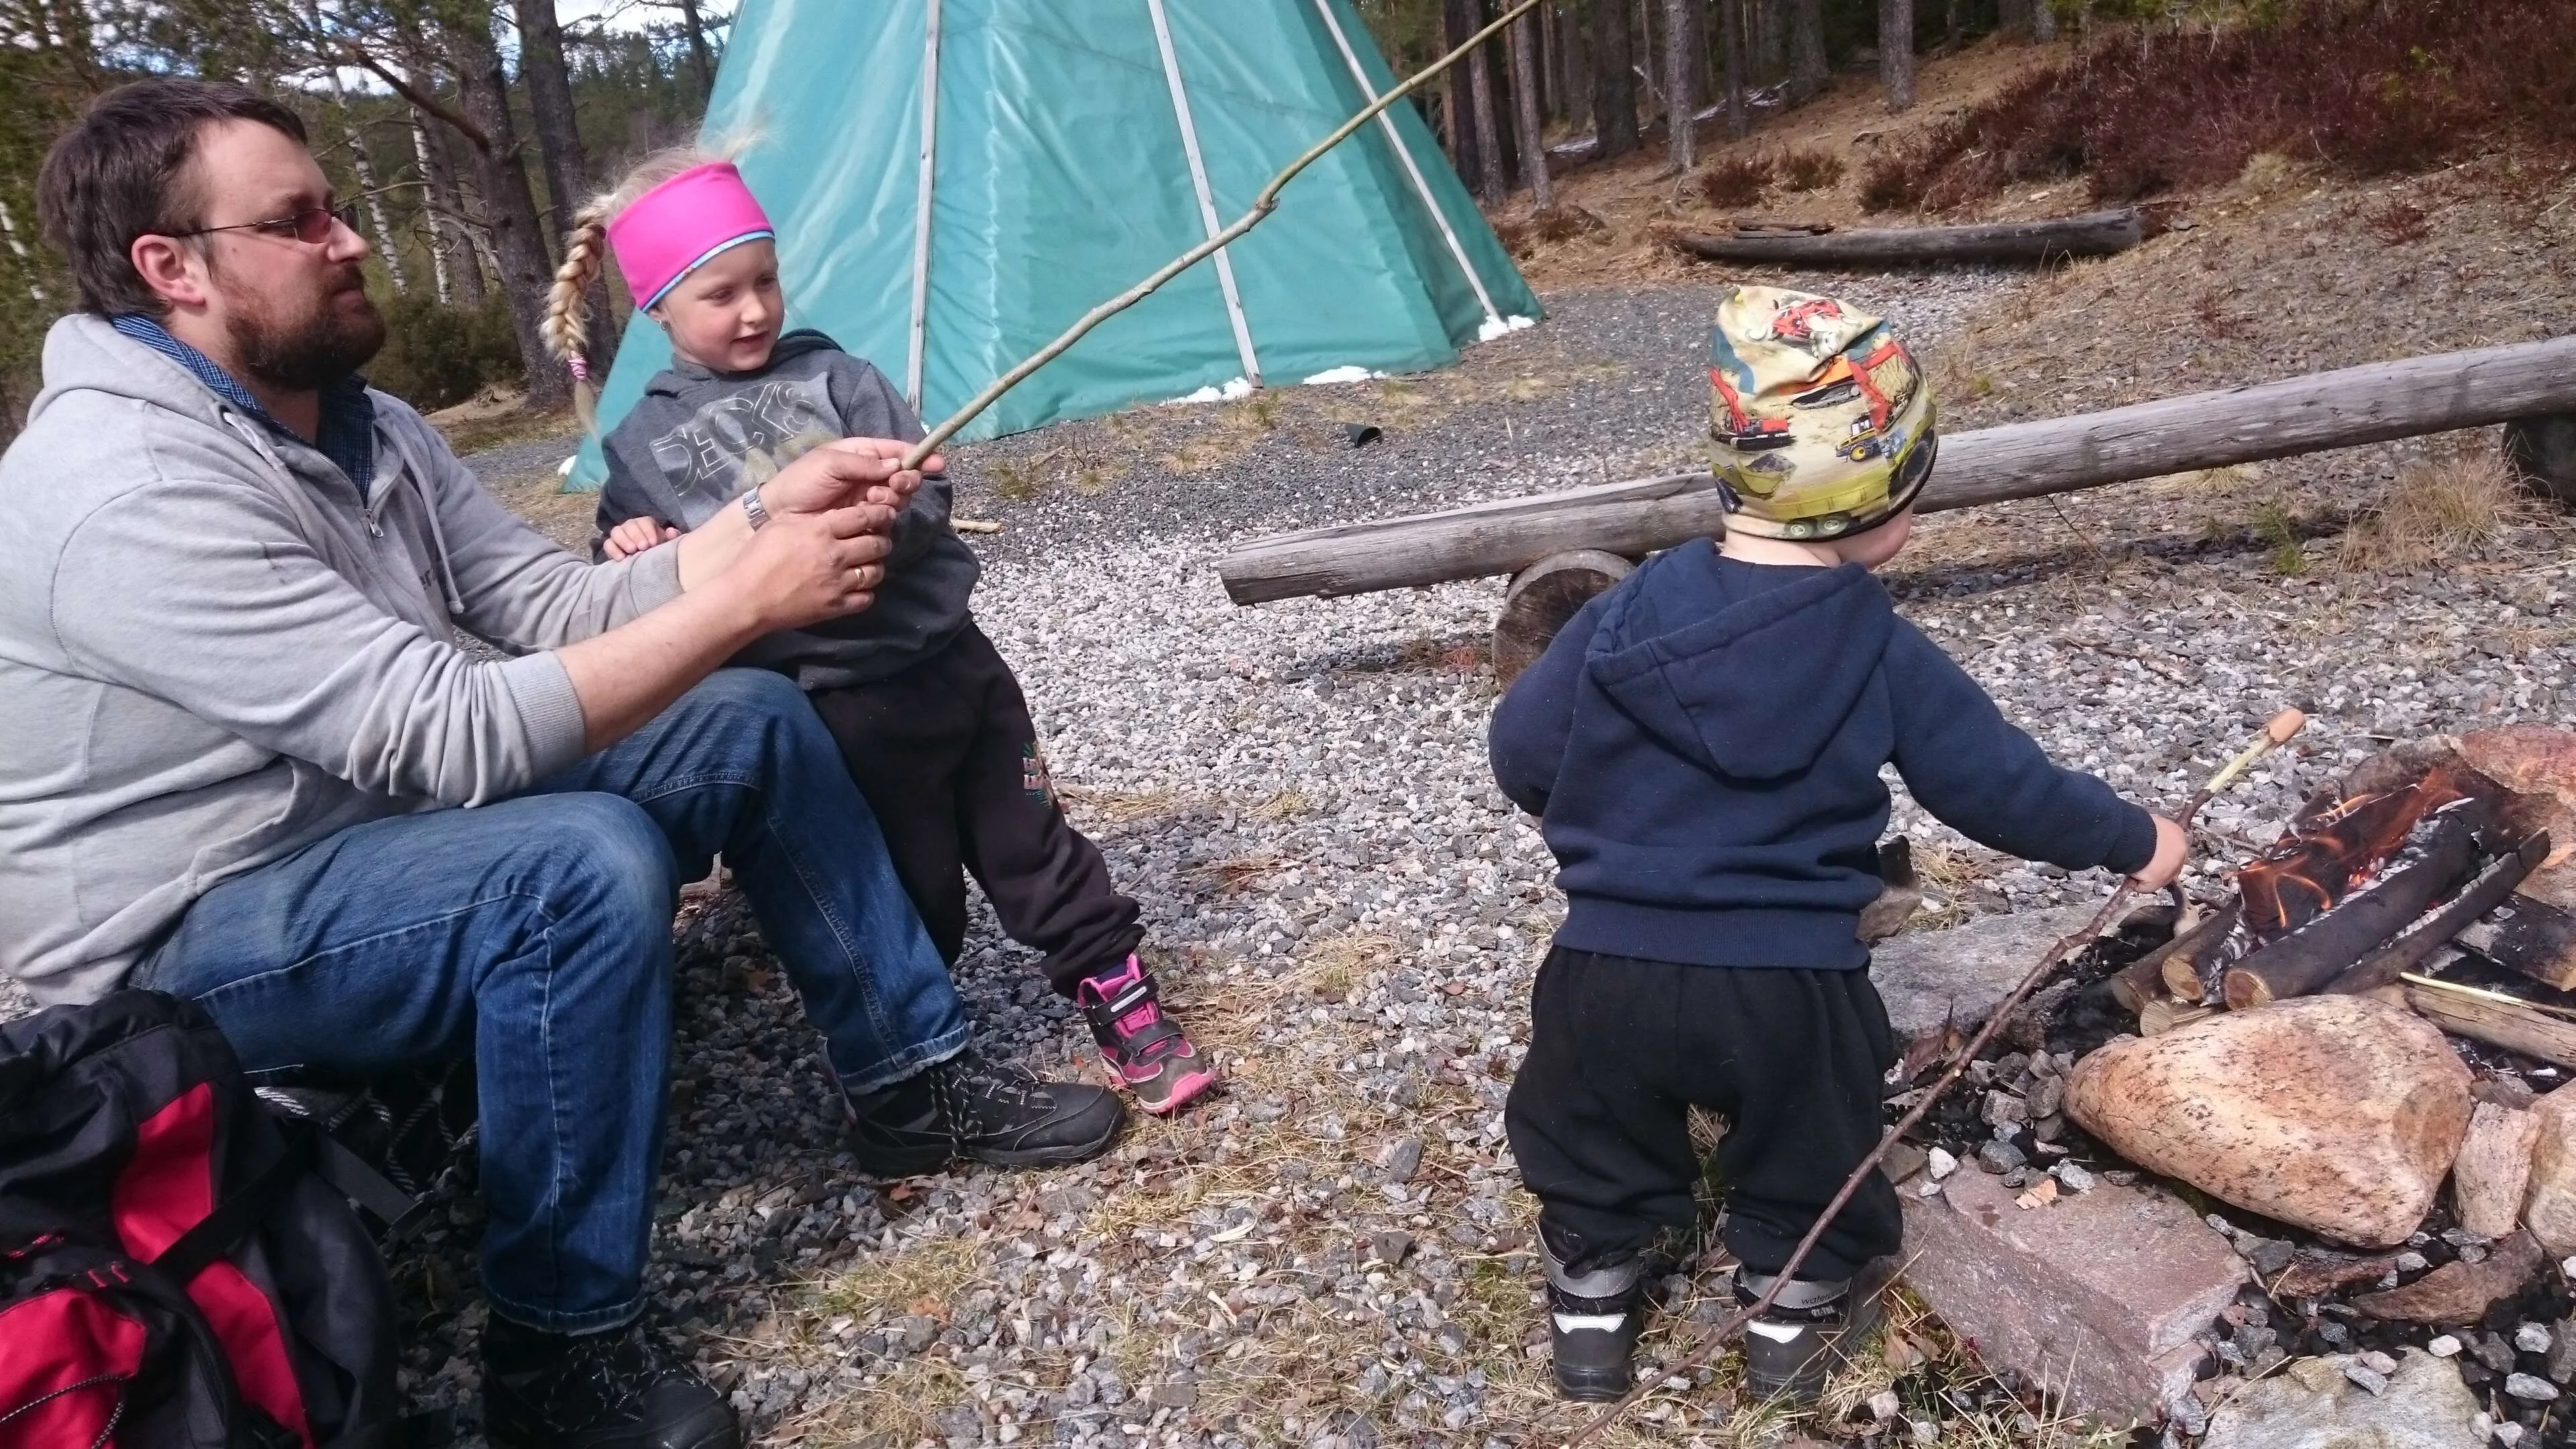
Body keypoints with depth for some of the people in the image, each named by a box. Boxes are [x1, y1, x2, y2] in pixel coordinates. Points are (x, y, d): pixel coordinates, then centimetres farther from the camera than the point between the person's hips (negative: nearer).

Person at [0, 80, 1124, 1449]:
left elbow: (557, 604, 0)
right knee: (586, 863, -37)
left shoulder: (361, 428, 3)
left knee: (753, 723, -1)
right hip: (187, 940, -9)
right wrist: (746, 597, -31)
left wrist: (763, 516, -14)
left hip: (391, 817, 9)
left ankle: (913, 1076, 10)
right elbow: (453, 732, -33)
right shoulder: (129, 492, -27)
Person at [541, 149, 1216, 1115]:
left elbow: (924, 497, -3)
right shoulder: (642, 445, 3)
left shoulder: (833, 377, 6)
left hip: (946, 654, 2)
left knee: (1031, 840, 10)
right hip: (837, 705, -2)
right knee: (913, 902, 7)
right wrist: (633, 561, -18)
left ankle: (1119, 996, 23)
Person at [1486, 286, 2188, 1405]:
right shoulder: (1884, 657, -8)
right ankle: (1791, 1317, 41)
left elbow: (1521, 752, 0)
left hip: (1610, 970, 1)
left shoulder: (1630, 609, -7)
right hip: (1789, 988, -1)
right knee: (1807, 1153, 27)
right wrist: (2132, 840, 18)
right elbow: (2000, 788, 1)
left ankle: (1590, 1311, 39)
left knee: (1596, 1150, 26)